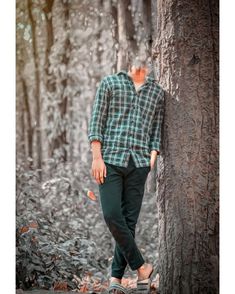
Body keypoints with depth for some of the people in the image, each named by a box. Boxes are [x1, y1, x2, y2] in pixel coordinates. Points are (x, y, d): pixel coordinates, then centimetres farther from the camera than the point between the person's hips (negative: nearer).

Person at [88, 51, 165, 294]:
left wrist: (152, 160, 2)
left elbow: (157, 129, 17)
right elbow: (96, 120, 2)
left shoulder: (157, 92, 15)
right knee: (112, 215, -13)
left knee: (129, 220, 0)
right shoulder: (110, 83, 7)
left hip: (139, 163, 2)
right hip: (110, 159, -2)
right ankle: (140, 267, 0)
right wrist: (97, 157, -8)